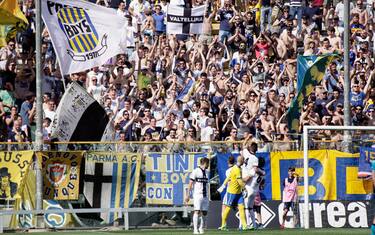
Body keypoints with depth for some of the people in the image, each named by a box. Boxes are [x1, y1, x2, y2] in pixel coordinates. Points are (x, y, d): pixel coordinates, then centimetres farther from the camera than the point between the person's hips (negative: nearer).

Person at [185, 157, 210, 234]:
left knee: (204, 212, 5)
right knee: (197, 211, -13)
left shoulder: (207, 172, 16)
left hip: (205, 195, 6)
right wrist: (188, 194, -10)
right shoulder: (196, 171, -4)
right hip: (198, 194, -6)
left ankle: (201, 228, 15)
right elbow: (190, 184, -5)